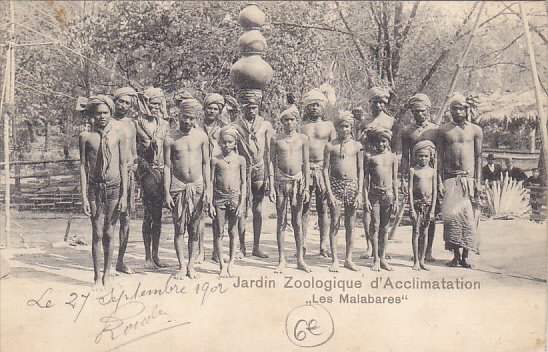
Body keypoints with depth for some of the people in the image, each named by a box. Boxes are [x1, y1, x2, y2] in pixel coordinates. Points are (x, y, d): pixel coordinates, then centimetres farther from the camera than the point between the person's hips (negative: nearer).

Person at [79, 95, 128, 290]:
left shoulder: (118, 135, 2)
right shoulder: (86, 136, 2)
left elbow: (123, 165, 4)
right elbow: (83, 166, 3)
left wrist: (124, 195, 0)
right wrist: (84, 196, -2)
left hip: (114, 187, 0)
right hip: (94, 187, 0)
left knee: (109, 233, 6)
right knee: (97, 233, 0)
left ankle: (107, 275, 19)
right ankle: (97, 277, 10)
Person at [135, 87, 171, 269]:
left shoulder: (165, 124, 13)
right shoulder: (139, 123, 0)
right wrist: (145, 164, -13)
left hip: (163, 170, 4)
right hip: (147, 170, -4)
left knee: (158, 214, 7)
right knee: (149, 213, -6)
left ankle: (155, 255, 14)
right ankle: (148, 256, 0)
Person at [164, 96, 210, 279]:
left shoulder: (201, 136, 4)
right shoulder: (171, 139, 0)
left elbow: (206, 164, 6)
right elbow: (167, 167, 1)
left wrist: (207, 190, 0)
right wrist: (167, 193, -4)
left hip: (198, 187, 1)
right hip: (178, 188, -1)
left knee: (195, 230, 4)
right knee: (179, 228, 0)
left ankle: (191, 265, 14)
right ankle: (182, 265, 9)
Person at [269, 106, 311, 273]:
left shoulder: (303, 139, 5)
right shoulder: (276, 139, 4)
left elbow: (305, 164, 6)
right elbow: (272, 163, 4)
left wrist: (306, 187, 1)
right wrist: (271, 187, -3)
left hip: (298, 181, 0)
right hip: (281, 181, 0)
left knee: (297, 222, 5)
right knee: (281, 222, 2)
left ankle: (300, 259, 13)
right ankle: (282, 260, 9)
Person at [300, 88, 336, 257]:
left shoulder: (328, 126, 11)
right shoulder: (300, 126, 9)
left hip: (324, 169, 1)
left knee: (323, 208, 3)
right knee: (304, 207, 0)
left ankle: (323, 245, 10)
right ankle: (302, 245, 7)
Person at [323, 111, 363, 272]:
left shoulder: (357, 146, 6)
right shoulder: (330, 146, 2)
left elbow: (360, 170, 7)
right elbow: (325, 169, 0)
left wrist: (360, 193, -1)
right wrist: (329, 192, -8)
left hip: (352, 186, 1)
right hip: (335, 185, -1)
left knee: (350, 225, 6)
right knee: (335, 223, 0)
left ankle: (349, 259, 15)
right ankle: (335, 260, 7)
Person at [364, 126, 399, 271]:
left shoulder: (392, 157, 9)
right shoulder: (370, 156, 3)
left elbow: (394, 179, 9)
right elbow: (366, 179, 1)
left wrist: (396, 200, 5)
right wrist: (366, 199, -6)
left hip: (389, 193, 2)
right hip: (374, 193, -2)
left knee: (385, 227, 8)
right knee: (375, 225, -1)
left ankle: (383, 258, 15)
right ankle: (376, 259, 6)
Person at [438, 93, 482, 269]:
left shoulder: (475, 130, 7)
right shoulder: (444, 130, 8)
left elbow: (478, 157, 6)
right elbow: (440, 157, 7)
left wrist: (478, 182, -1)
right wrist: (441, 181, -1)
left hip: (469, 178, 0)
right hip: (450, 179, 0)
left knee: (469, 217, -4)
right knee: (451, 214, -8)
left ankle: (465, 256, 4)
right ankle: (456, 255, 0)